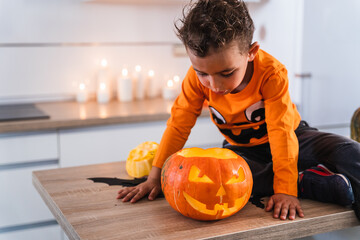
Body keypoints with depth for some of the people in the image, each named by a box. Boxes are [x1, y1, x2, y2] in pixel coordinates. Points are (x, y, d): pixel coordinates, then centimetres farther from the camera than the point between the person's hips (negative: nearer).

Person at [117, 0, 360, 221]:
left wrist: (285, 189, -35)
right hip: (241, 147, 3)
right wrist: (155, 177, -17)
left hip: (291, 137, -2)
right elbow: (179, 124, -15)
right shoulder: (197, 77, -21)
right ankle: (310, 183, -26)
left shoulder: (272, 73, -30)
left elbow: (281, 131, -31)